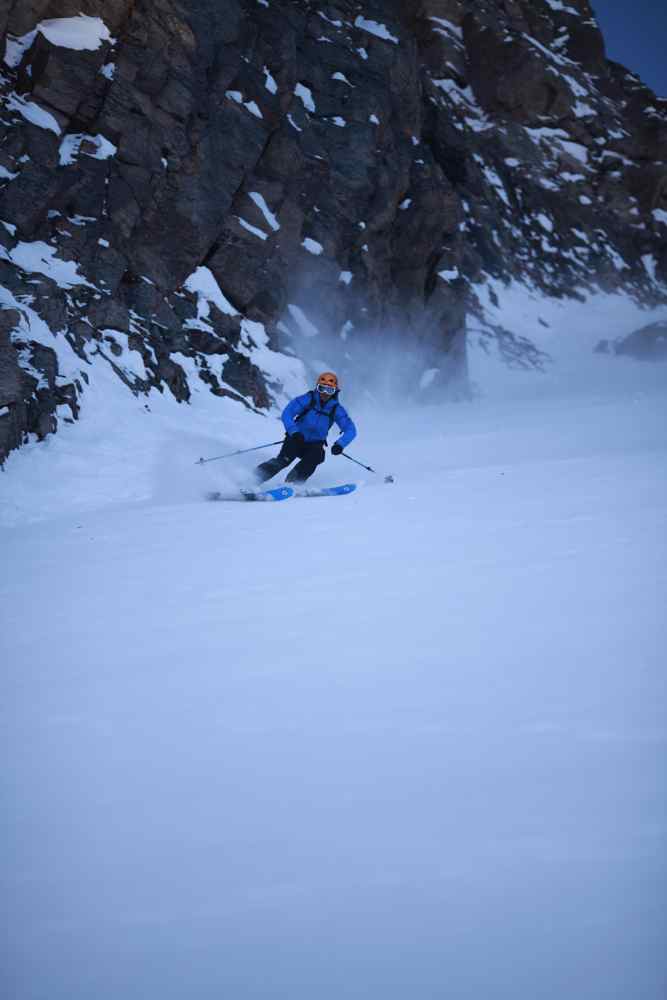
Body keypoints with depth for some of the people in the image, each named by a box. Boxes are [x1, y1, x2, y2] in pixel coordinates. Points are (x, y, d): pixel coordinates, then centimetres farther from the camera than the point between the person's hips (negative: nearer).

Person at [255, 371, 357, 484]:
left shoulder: (336, 409, -6)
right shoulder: (307, 399, -12)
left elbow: (350, 430, -9)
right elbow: (286, 414, -19)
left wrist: (340, 444, -28)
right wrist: (294, 432, -36)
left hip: (314, 445, 2)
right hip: (296, 439, -2)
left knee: (318, 455, -30)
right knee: (284, 460, -26)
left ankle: (291, 483, -25)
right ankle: (254, 478, -22)